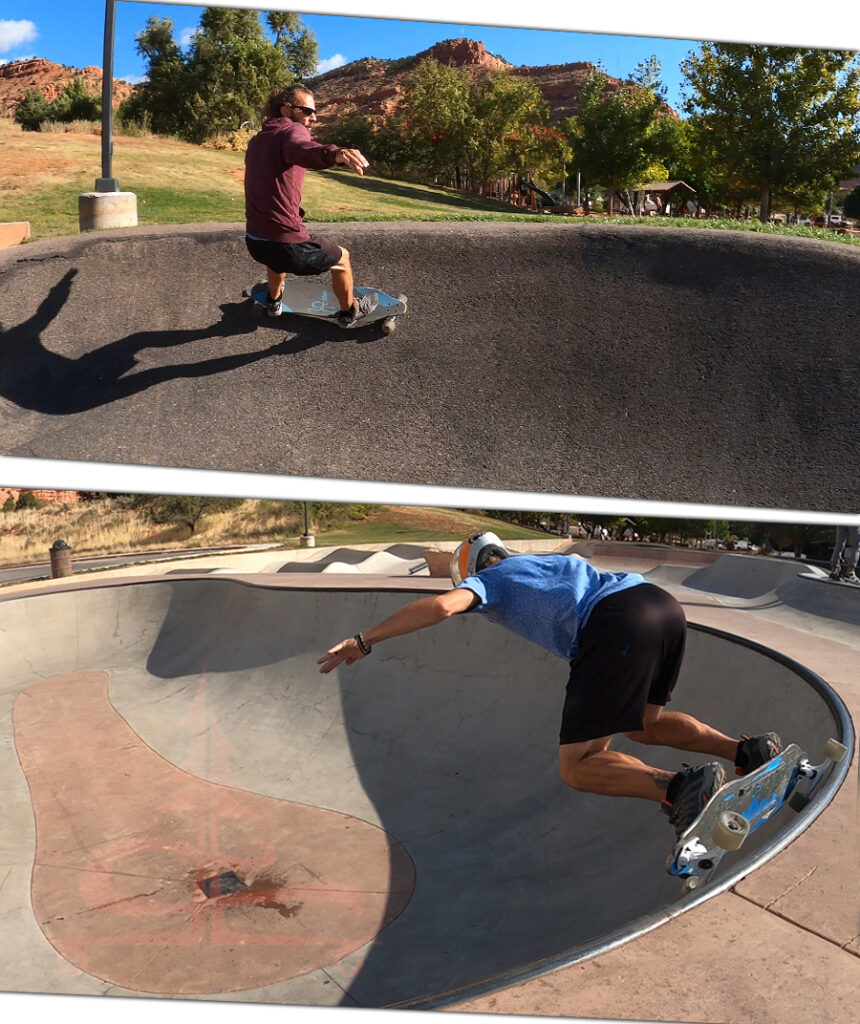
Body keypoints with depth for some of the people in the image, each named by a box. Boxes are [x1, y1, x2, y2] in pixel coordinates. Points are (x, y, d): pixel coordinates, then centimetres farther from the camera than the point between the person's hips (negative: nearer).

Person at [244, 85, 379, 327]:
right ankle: (349, 311, 37)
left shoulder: (257, 141, 13)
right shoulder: (292, 131, -11)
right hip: (287, 245, -8)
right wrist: (335, 154, -57)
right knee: (341, 257, 19)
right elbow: (303, 150, -35)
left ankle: (274, 301, 62)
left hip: (254, 242, 8)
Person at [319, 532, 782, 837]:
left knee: (578, 768, 2)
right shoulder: (556, 560, 38)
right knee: (644, 723, 31)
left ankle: (680, 787, -19)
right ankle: (748, 750, 15)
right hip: (664, 601, 8)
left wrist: (362, 641, 5)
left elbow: (440, 606, 1)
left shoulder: (489, 580, 19)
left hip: (613, 627, -7)